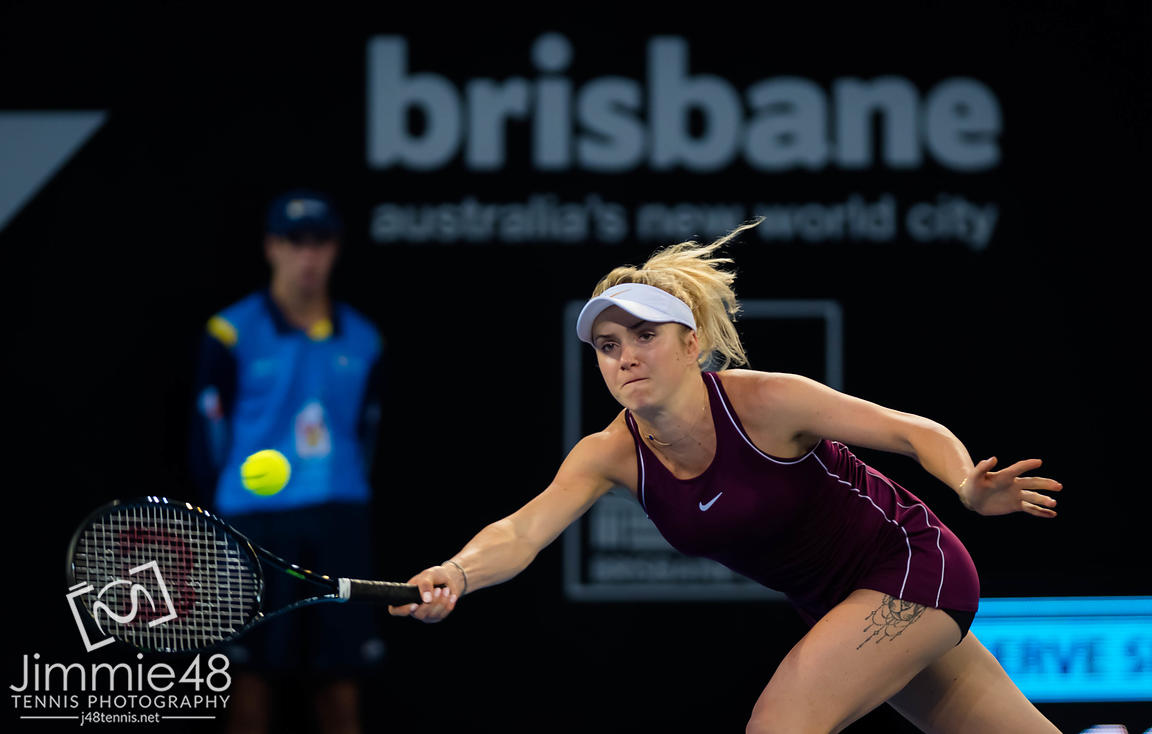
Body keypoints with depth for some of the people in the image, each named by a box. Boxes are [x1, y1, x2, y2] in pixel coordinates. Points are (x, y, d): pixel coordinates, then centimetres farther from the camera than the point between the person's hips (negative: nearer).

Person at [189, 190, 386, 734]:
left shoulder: (362, 341, 10)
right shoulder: (231, 335, -1)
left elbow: (365, 434, 15)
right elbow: (210, 436, 0)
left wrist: (344, 513, 7)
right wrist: (230, 520, -3)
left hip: (338, 525, 3)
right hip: (258, 522, -3)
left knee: (342, 681, 2)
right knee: (254, 680, -2)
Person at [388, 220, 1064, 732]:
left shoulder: (767, 403, -24)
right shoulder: (610, 454, -10)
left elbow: (919, 433, -17)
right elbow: (522, 532, -25)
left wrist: (970, 488, -38)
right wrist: (455, 575, -46)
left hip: (913, 566, -6)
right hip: (841, 605, 6)